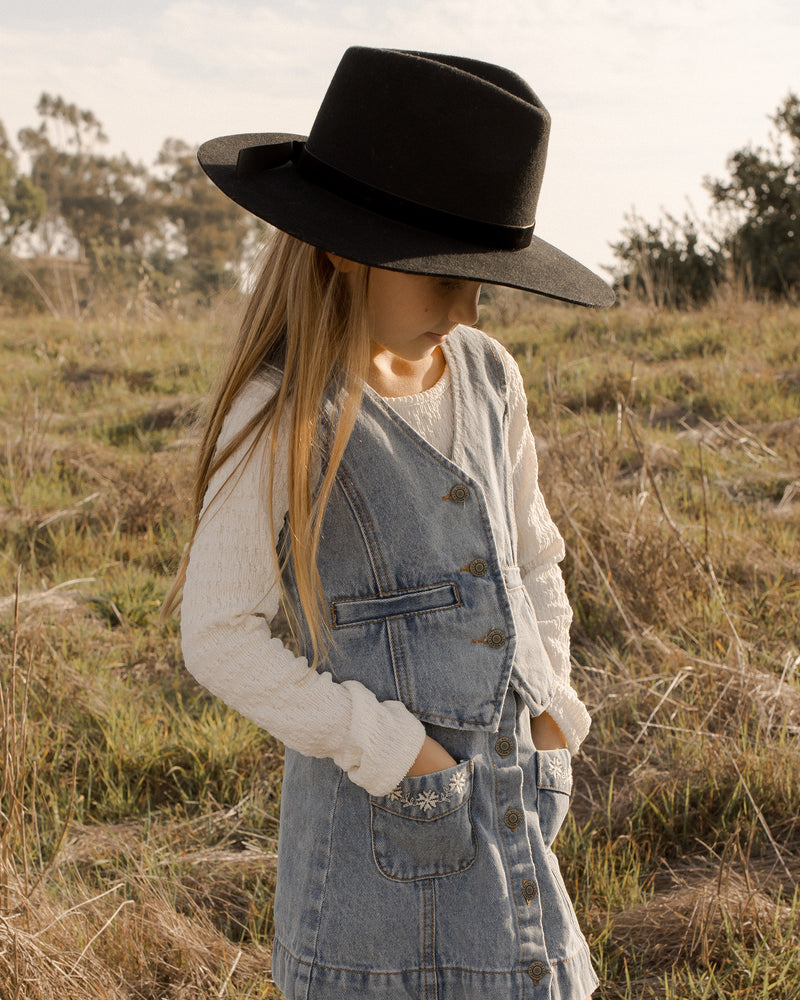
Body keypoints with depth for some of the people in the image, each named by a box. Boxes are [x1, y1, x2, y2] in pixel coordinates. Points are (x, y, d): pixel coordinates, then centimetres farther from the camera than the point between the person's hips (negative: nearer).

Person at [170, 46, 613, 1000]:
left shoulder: (487, 376, 2)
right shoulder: (287, 414, -17)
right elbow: (219, 636, -15)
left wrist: (551, 720, 6)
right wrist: (390, 749, -15)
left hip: (510, 775, 6)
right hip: (380, 798, -6)